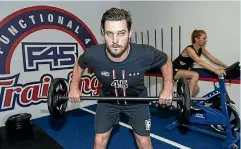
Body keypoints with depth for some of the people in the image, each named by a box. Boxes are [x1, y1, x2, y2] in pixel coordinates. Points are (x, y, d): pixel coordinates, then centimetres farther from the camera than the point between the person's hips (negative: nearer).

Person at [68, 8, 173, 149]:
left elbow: (166, 61, -10)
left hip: (137, 99, 0)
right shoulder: (93, 55, -30)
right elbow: (79, 63, -4)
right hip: (107, 100, 1)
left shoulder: (145, 54, -34)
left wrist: (168, 87, -15)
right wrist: (74, 87, -8)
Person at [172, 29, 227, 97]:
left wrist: (227, 67, -10)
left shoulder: (201, 49, -3)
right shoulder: (189, 49, -28)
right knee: (195, 75, -28)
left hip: (183, 70, 8)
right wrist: (216, 70, -48)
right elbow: (200, 62, -41)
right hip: (175, 70, -8)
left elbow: (213, 58, -3)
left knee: (196, 89, 3)